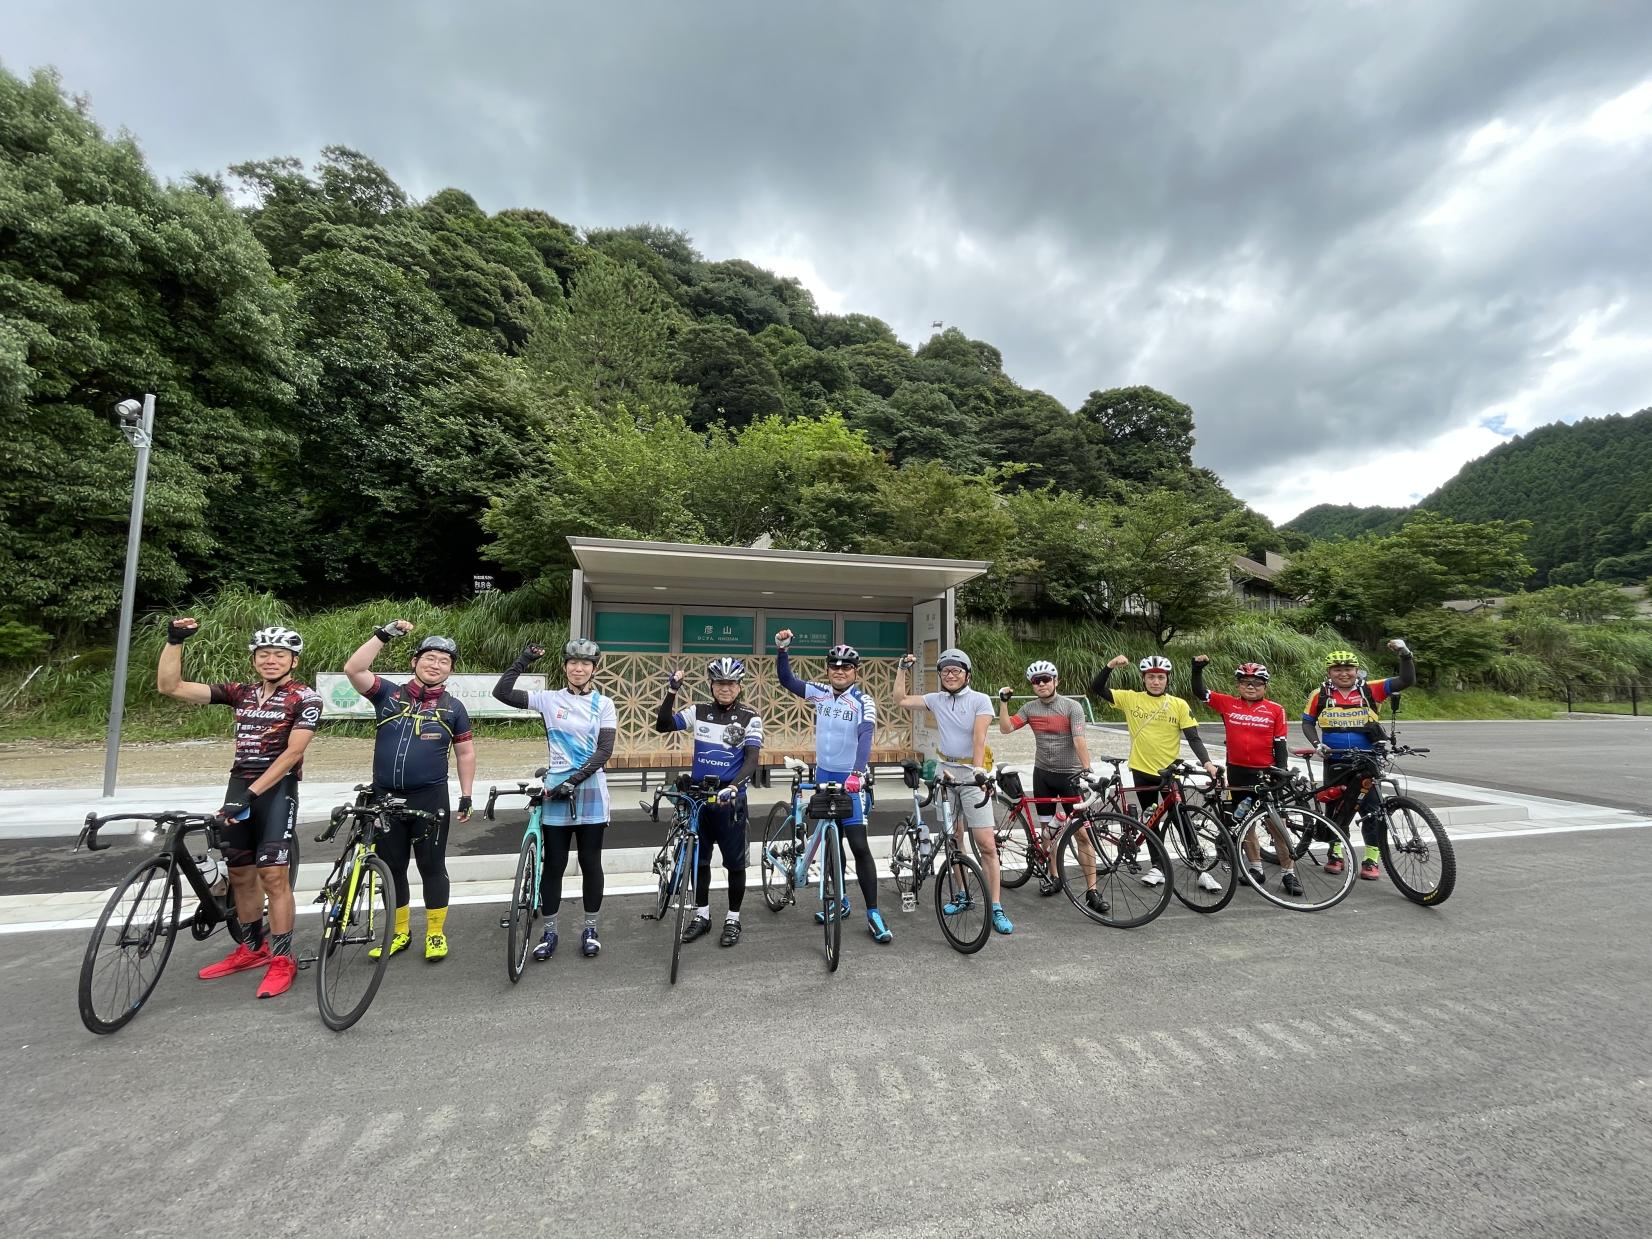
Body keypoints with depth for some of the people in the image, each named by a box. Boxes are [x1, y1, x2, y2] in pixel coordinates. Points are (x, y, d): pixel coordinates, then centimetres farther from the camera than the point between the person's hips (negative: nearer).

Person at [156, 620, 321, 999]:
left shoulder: (305, 698, -7)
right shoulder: (240, 693, 10)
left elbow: (292, 752, -14)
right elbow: (170, 687, 6)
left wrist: (252, 792, -20)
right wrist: (174, 641, -4)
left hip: (276, 789, -6)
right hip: (238, 786, 6)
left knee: (273, 874, -8)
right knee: (240, 873, 14)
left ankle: (282, 958, 2)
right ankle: (253, 948, 30)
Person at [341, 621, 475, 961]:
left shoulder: (453, 707, 1)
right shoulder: (388, 694, 2)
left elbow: (465, 753, 5)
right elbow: (352, 669, -13)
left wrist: (466, 796, 1)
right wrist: (384, 634, -17)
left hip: (430, 798, -2)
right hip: (385, 797, 2)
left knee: (432, 866, 6)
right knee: (391, 867, 13)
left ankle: (436, 933, 21)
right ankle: (400, 932, 31)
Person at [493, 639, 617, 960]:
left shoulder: (604, 704, -1)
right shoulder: (550, 699, 1)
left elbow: (605, 750, -9)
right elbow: (501, 692, -7)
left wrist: (574, 780, -17)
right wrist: (523, 661, -11)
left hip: (590, 790, 0)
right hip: (556, 791, 1)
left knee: (590, 863, 9)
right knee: (553, 864, 9)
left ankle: (590, 928, 25)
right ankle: (549, 931, 24)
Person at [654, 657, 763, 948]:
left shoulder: (749, 717, -8)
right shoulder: (699, 711, 1)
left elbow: (752, 760, -15)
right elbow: (662, 725, -4)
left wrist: (733, 787, -32)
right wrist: (671, 692, -16)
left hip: (730, 799, -3)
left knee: (734, 862, 7)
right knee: (698, 859, 14)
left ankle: (733, 919, 25)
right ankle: (702, 915, 31)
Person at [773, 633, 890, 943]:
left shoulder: (863, 701, -12)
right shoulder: (820, 693, 1)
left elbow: (865, 736, -26)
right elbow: (786, 680, 6)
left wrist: (857, 773, -41)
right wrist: (781, 648, -9)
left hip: (850, 780, -5)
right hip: (823, 776, 5)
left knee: (859, 845, -7)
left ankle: (873, 913, 2)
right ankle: (840, 901, 29)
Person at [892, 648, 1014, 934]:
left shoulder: (980, 700, -5)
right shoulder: (936, 699, 6)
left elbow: (979, 736, -17)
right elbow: (901, 700, 5)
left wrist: (979, 770, -29)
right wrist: (903, 668, -1)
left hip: (972, 774, -4)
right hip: (946, 772, 4)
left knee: (986, 845, -6)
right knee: (953, 840, 14)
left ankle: (996, 909, 2)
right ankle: (962, 895, 29)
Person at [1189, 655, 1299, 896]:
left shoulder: (1275, 710, -3)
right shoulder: (1228, 704, 0)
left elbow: (1280, 745, -1)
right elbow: (1200, 692, -2)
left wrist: (1282, 772, -3)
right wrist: (1197, 668, -14)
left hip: (1266, 772, -2)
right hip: (1237, 772, 2)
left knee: (1276, 823, 0)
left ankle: (1289, 873, 13)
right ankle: (1256, 868, 26)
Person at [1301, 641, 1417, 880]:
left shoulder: (1370, 690, -2)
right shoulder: (1320, 695, -2)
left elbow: (1407, 681, -10)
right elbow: (1307, 722, 6)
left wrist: (1405, 654, -22)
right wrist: (1317, 744, -10)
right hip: (1335, 762, 0)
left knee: (1372, 810, -2)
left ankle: (1371, 860, 11)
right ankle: (1336, 853, 25)